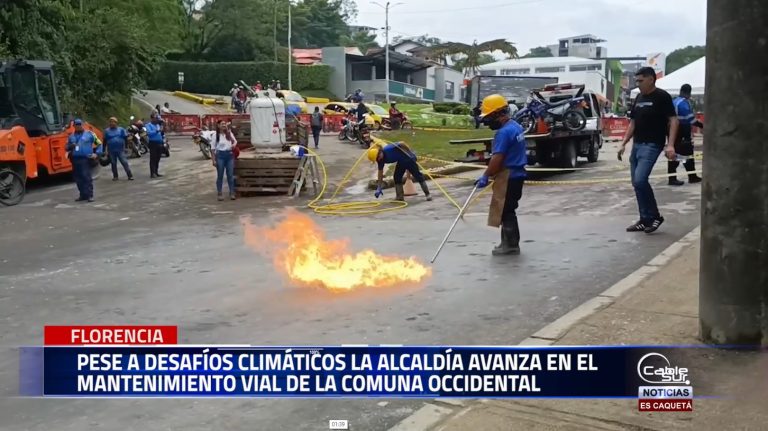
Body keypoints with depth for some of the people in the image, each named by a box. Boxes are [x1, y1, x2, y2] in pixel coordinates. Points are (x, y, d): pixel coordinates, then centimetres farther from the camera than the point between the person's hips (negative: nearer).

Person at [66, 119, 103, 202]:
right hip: (75, 159, 5)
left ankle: (89, 195, -12)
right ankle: (83, 195, 14)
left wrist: (97, 153, -2)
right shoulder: (71, 136, 16)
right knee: (78, 178, 5)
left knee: (86, 177, -13)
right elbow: (66, 147, 20)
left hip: (85, 159, -5)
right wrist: (70, 146, -3)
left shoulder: (89, 134, 5)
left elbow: (99, 144, 9)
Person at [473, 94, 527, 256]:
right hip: (517, 174, 10)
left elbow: (497, 158, -23)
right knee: (509, 210, 16)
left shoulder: (504, 132, -20)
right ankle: (510, 242, 23)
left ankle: (511, 244, 4)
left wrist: (486, 176, -12)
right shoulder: (516, 127, 12)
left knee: (505, 211, -1)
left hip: (508, 176, -10)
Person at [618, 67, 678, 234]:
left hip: (652, 145, -8)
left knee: (640, 180, -20)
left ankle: (654, 216, -5)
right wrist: (624, 143, 13)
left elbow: (673, 120, -11)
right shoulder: (639, 97, 16)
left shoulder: (662, 97, -7)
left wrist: (670, 145, -22)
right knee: (637, 183, 7)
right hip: (636, 145, 8)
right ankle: (645, 220, 16)